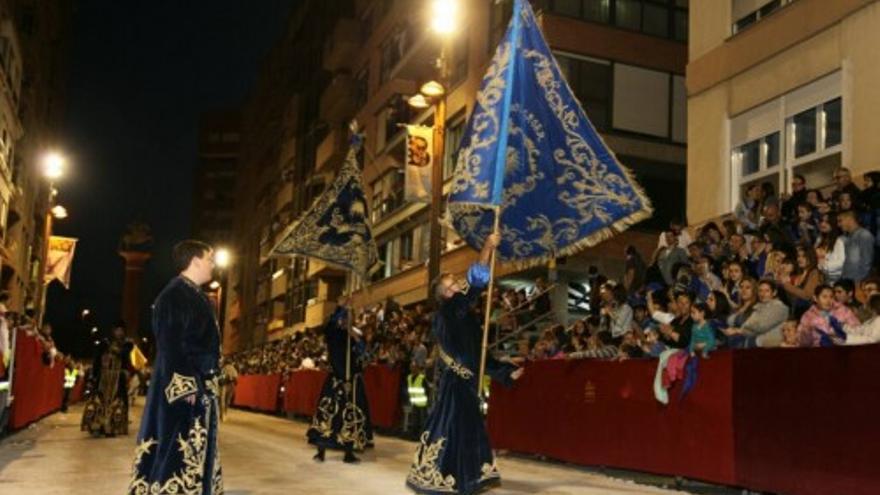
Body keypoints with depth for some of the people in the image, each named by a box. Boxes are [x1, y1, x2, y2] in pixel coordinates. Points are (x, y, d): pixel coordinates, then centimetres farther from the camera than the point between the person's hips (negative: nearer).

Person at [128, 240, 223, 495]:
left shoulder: (198, 297, 16)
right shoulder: (174, 295, -12)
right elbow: (169, 344, -19)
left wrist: (209, 382, 17)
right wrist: (184, 385, -23)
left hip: (200, 385, 10)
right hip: (181, 386, -10)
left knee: (196, 447, 13)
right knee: (175, 445, -7)